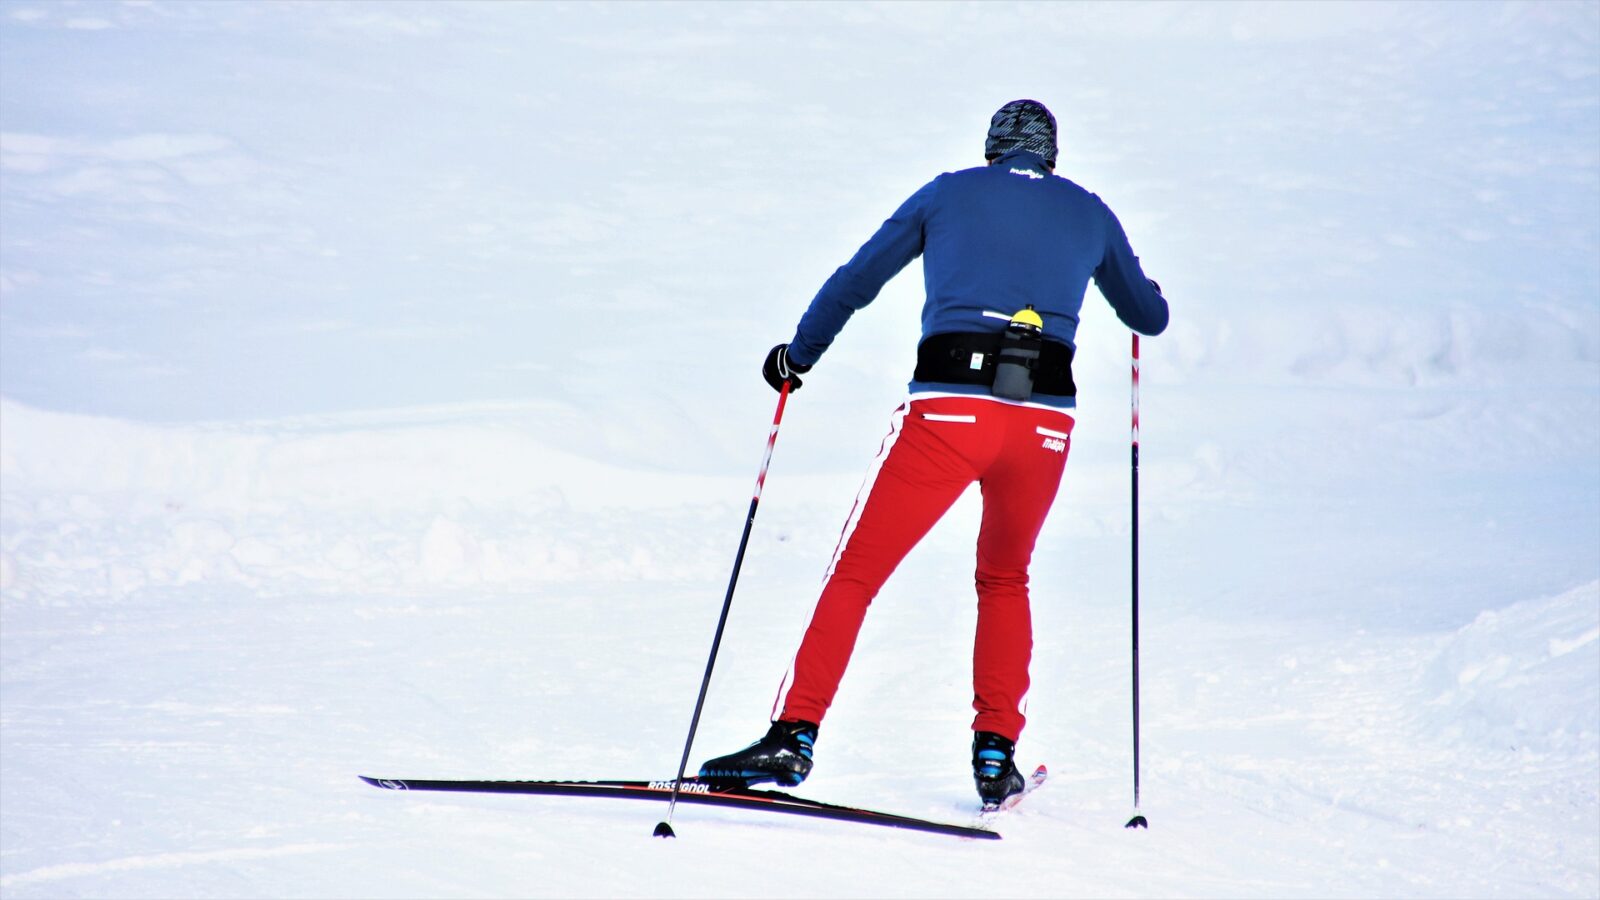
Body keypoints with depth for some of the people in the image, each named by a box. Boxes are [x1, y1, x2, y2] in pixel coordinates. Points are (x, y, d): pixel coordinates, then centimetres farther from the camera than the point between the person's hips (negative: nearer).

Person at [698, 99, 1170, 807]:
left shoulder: (948, 193, 15)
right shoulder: (1088, 212, 19)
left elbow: (855, 281, 19)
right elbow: (1150, 318, 30)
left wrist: (798, 356, 34)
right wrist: (1140, 295, 54)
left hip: (948, 409, -2)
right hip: (1045, 418, 2)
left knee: (856, 572, 6)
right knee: (1004, 579, 25)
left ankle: (795, 734, -6)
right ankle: (996, 757, 19)